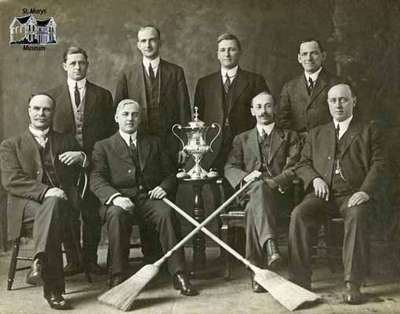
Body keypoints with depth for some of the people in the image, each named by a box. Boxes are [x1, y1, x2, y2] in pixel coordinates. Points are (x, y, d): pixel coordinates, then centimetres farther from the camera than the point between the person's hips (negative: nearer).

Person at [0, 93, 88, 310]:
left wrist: (81, 157, -4)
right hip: (27, 202, -1)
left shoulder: (67, 142, 25)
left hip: (62, 200, 2)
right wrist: (45, 191, -16)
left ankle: (39, 263, -44)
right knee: (51, 209, -35)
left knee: (53, 205, -35)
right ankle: (53, 289, -38)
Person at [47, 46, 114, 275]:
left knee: (93, 213, 3)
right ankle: (73, 261, 15)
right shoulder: (53, 96, 8)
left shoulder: (103, 95, 8)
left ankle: (91, 260, 16)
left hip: (95, 162, 0)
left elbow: (110, 131, 7)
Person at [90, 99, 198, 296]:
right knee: (116, 215, -35)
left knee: (166, 213, -31)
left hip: (149, 199, 1)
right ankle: (117, 277, -26)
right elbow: (96, 180, 0)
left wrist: (164, 187, -5)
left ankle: (178, 274, -28)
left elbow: (170, 174, 20)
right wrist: (115, 196, -21)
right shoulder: (103, 146, 15)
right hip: (121, 200, -1)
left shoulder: (153, 143, 23)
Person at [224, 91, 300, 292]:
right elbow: (229, 168, 9)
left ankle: (257, 271, -39)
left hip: (279, 194, 0)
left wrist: (272, 183, -17)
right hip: (250, 192, 1)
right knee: (258, 187, -38)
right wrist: (246, 177, -15)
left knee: (253, 208, -36)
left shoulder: (289, 137, 20)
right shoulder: (242, 139, 25)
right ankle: (270, 246, -55)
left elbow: (293, 169, 3)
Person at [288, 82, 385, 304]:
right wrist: (314, 178, -4)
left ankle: (353, 283, -31)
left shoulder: (368, 131, 17)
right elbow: (302, 164, 19)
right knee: (298, 214, -28)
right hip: (323, 194, 2)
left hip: (353, 195, -2)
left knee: (357, 216, -37)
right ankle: (300, 280, -23)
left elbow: (378, 163, 5)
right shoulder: (316, 134, 25)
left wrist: (366, 190, -12)